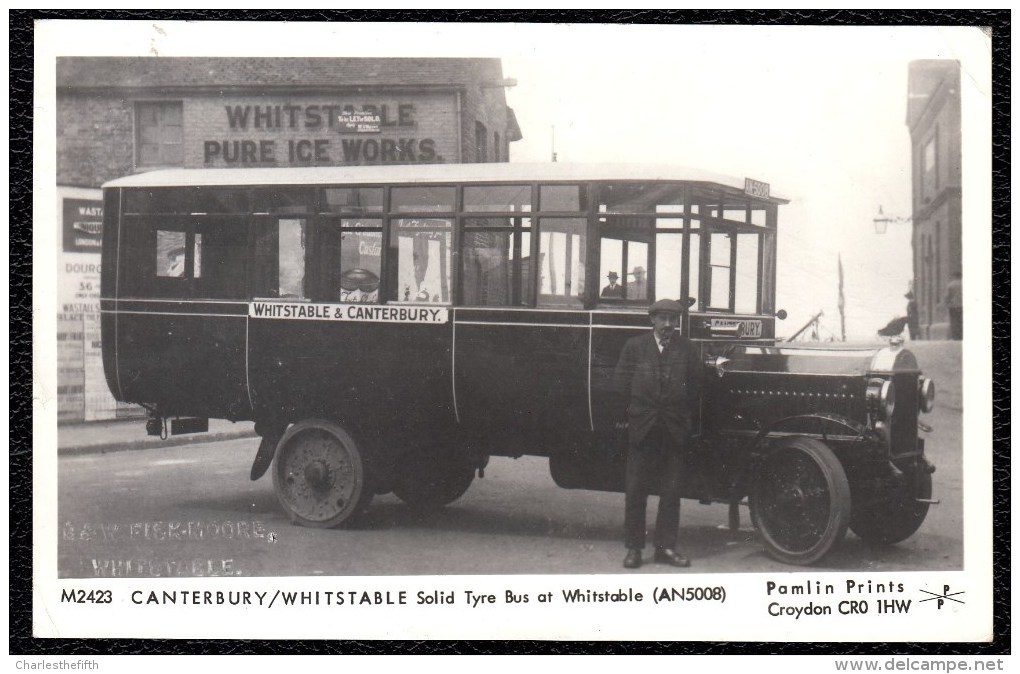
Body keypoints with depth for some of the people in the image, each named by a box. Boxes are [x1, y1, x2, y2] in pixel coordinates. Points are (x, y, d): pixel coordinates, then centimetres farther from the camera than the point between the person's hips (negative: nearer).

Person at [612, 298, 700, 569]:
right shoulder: (634, 347, 2)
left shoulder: (685, 348, 6)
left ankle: (666, 547, 11)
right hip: (641, 430, -1)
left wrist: (681, 413, 3)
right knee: (636, 490, 2)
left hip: (674, 431, 1)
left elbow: (694, 385, 9)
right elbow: (620, 385, 3)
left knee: (671, 491, 4)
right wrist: (635, 413, 2)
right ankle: (633, 547, 9)